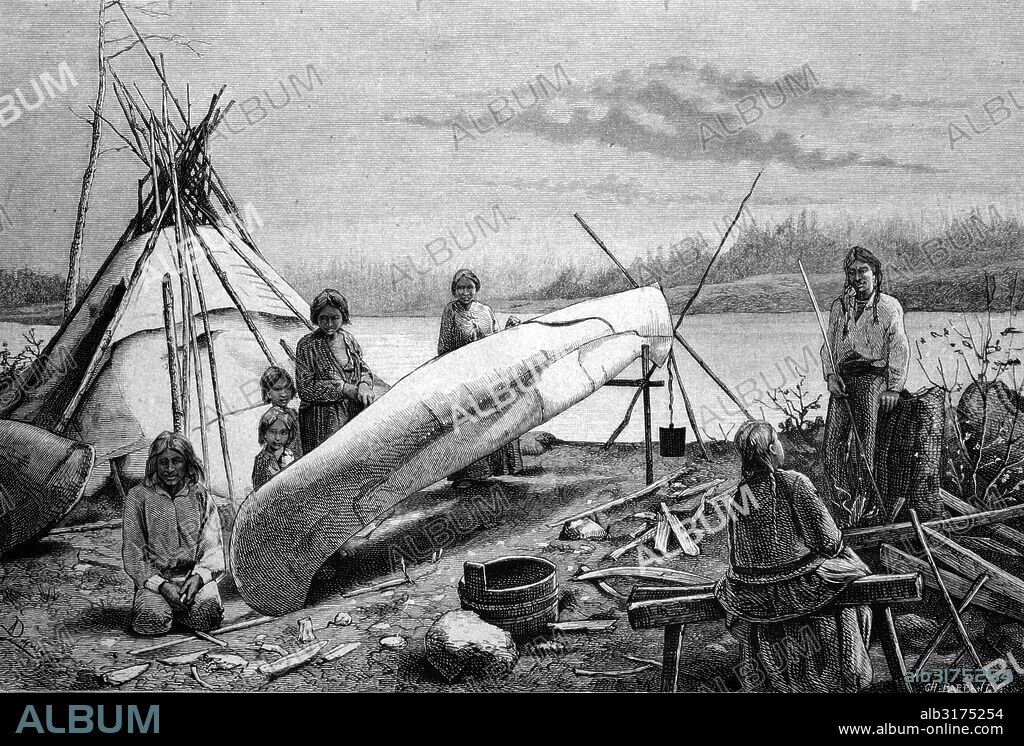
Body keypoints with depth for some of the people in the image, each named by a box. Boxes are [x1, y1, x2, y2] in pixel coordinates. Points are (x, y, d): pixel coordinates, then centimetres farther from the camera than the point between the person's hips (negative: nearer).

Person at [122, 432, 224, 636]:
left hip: (195, 575, 1)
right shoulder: (138, 497, 1)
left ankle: (177, 607, 5)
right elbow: (132, 551, -2)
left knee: (208, 613, -28)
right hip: (154, 577, -1)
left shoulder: (199, 496, 6)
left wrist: (198, 576, -17)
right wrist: (161, 584, -15)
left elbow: (212, 545, 3)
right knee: (154, 618, -30)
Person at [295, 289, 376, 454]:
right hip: (322, 423, -4)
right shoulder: (307, 345, -6)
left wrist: (364, 385, -9)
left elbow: (364, 369, 15)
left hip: (354, 415, 5)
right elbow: (305, 389, -10)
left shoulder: (348, 338, 9)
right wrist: (343, 388, -15)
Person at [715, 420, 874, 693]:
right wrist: (836, 545, 9)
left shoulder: (737, 500, -4)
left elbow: (738, 560, 3)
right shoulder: (794, 483, -16)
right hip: (801, 589, -3)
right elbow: (827, 539, -14)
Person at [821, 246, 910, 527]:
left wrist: (893, 389, -7)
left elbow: (899, 350, 1)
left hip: (874, 373, -3)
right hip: (843, 377, 3)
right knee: (832, 443, -8)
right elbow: (829, 345, 17)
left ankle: (863, 496, -14)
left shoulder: (889, 307, 5)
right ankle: (843, 510, -3)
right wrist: (831, 376, 0)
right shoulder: (839, 306, 17)